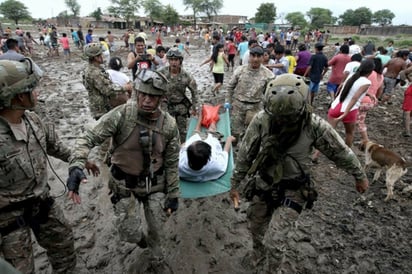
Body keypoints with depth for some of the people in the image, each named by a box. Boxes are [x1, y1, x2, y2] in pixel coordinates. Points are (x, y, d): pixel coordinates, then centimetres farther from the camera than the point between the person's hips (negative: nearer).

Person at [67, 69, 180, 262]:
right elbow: (88, 139, -20)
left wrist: (173, 194, -2)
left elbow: (172, 162, -4)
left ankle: (155, 248, 53)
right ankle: (139, 238, 46)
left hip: (154, 183, 2)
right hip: (124, 183, -1)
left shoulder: (169, 124, -13)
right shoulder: (121, 115, -21)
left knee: (157, 227, 16)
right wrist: (76, 166, -37)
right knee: (127, 231, 6)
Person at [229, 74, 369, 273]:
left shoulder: (314, 125, -23)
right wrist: (235, 183, 1)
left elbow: (340, 152, -6)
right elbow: (245, 154, -8)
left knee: (274, 242, -7)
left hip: (293, 190, -3)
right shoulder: (261, 120, -20)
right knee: (256, 227, 22)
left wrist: (360, 176, 8)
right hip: (263, 184, 3)